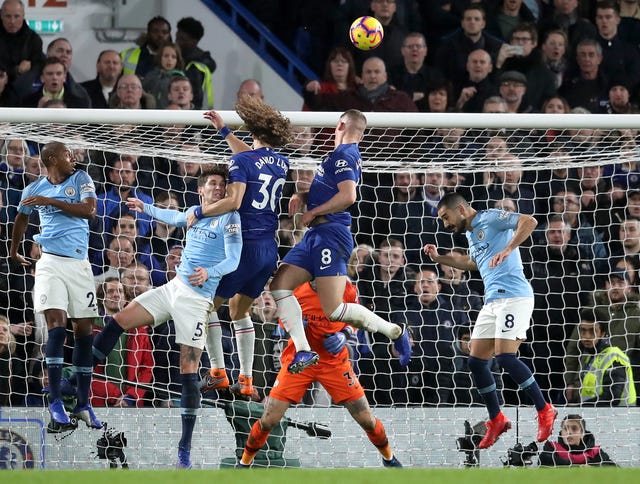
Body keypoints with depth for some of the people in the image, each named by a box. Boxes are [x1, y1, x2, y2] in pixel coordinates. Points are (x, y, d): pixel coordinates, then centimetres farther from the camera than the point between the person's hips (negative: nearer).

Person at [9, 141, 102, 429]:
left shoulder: (81, 179, 7)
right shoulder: (34, 190, 9)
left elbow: (89, 210, -10)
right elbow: (21, 219, 27)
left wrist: (50, 201, -12)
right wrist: (13, 252, 36)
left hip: (79, 264, 1)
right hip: (51, 263, -1)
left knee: (84, 330, 2)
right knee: (57, 325, -16)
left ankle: (83, 404, 9)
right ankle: (55, 401, -16)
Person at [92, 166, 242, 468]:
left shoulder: (229, 217, -7)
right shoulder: (194, 213, 13)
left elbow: (233, 260, -15)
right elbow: (173, 218, 37)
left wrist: (209, 272, -33)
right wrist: (145, 208, 48)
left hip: (196, 298, -7)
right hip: (174, 286, 7)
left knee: (188, 372, -11)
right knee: (118, 322, 2)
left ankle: (184, 450, -8)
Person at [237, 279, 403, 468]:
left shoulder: (347, 290, -12)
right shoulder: (295, 290, -13)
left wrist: (344, 335, -14)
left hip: (334, 359, 1)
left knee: (367, 419, 1)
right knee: (269, 420, -8)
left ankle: (389, 457, 29)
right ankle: (244, 462, 15)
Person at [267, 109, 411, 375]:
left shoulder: (343, 154, -10)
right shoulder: (349, 155, 20)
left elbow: (348, 196, -23)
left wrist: (312, 213, -11)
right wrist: (302, 196, 8)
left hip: (330, 234, -10)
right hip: (316, 234, 10)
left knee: (333, 310, -14)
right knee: (279, 284, 0)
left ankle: (395, 331, 2)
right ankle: (303, 351, -5)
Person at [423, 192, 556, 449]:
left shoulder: (490, 218, -6)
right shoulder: (471, 234, 21)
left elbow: (529, 221, -19)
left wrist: (506, 250, -28)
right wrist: (439, 258, 33)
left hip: (513, 295, -9)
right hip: (492, 301, 9)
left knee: (504, 356, -19)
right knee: (476, 361, 4)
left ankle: (545, 411, -8)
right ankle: (496, 420, 14)